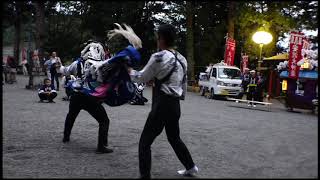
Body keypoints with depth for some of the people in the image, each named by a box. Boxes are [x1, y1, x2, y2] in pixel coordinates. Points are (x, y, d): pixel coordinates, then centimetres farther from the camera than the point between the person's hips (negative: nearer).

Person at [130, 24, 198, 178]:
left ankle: (145, 175, 2)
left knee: (145, 142, 1)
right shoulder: (182, 59, 10)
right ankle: (191, 167, 38)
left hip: (162, 105, -8)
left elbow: (142, 78, -1)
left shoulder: (158, 57, -13)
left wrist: (131, 72, 18)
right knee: (174, 138, 27)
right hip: (175, 105, 8)